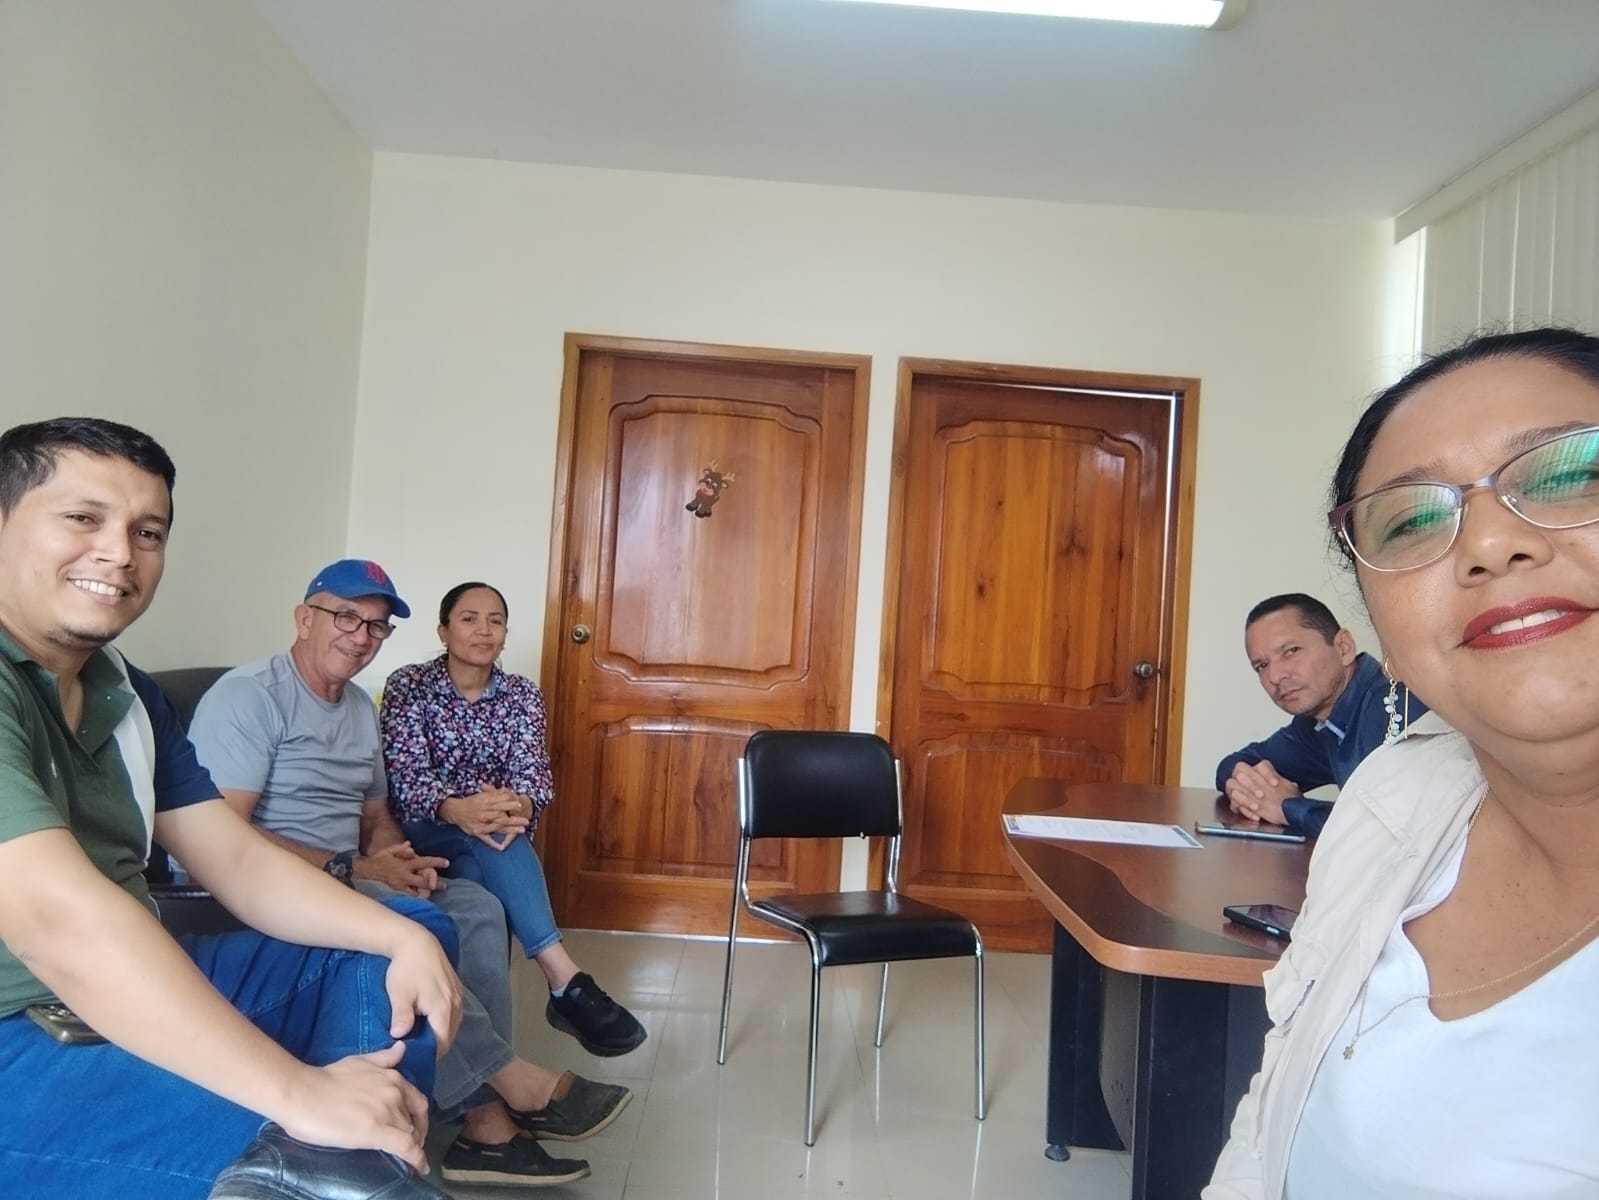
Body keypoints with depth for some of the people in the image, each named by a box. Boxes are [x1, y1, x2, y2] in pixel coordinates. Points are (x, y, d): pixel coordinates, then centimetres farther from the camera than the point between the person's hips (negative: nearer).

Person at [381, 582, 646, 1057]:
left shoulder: (523, 695, 4)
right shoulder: (408, 686, -5)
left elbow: (533, 772, -9)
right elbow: (404, 776, -17)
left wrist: (519, 806, -35)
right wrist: (456, 809, -40)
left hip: (497, 828, 3)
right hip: (422, 832, -3)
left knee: (482, 875, -34)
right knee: (486, 844, -35)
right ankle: (566, 981, -43)